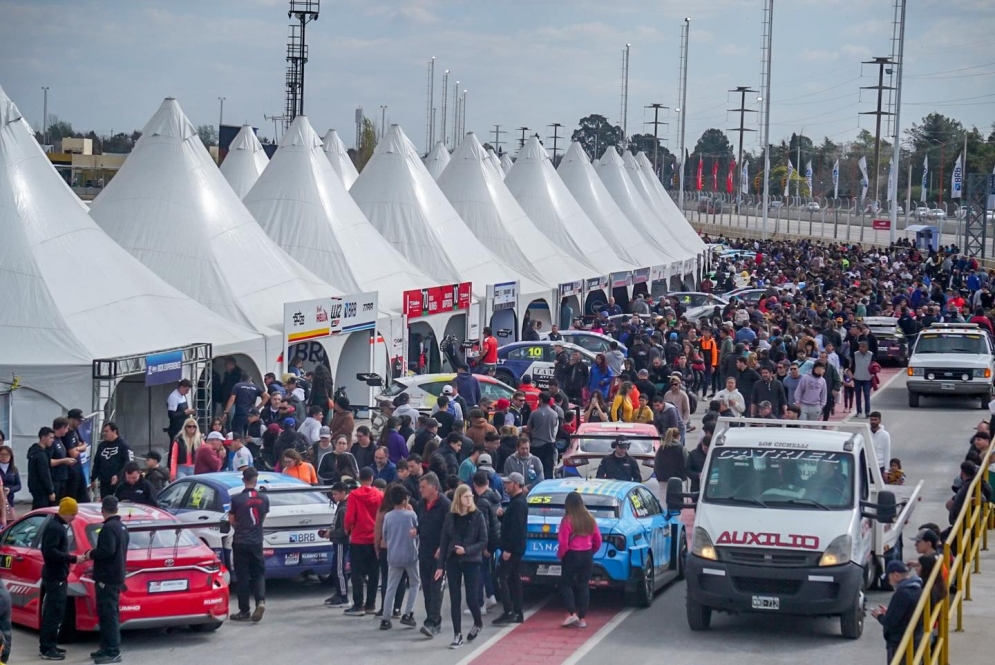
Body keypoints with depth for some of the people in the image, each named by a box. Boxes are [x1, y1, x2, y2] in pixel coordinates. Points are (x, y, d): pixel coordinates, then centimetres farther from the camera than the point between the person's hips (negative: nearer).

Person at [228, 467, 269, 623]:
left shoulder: (236, 499, -10)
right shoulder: (263, 499, -1)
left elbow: (231, 520, 0)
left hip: (240, 542, -2)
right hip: (257, 542, 2)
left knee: (242, 576, 5)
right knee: (258, 573, 10)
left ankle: (244, 611, 7)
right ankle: (260, 601, -13)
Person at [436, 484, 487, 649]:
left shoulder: (477, 516, -4)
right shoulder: (450, 517, 2)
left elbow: (483, 541, -5)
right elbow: (444, 542, 4)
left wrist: (466, 550, -18)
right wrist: (440, 566, 1)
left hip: (472, 562, -2)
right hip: (453, 562, 2)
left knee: (471, 598, -2)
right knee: (455, 599, 1)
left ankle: (478, 623, 29)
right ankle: (457, 635, 7)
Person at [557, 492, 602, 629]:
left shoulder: (567, 520, -14)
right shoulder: (590, 519, 3)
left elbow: (563, 543, -16)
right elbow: (598, 540, 8)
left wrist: (560, 555, 2)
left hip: (572, 556, -5)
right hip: (587, 556, 5)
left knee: (565, 584, 8)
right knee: (583, 586, 9)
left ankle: (572, 614, -6)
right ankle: (582, 619, 8)